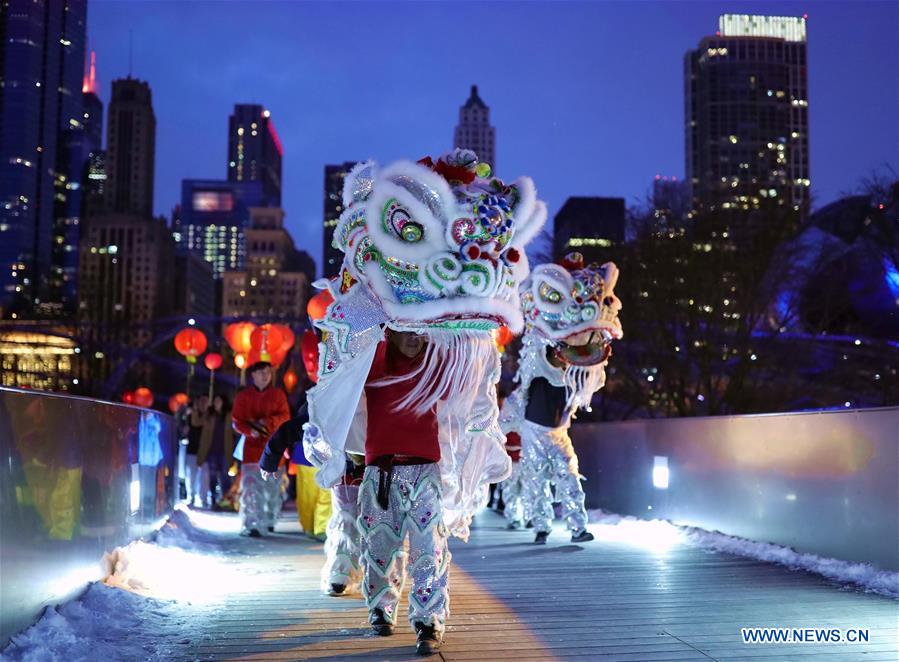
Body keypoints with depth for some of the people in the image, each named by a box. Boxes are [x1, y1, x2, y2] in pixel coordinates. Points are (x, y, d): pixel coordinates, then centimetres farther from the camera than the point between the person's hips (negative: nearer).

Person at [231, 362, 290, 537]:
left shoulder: (278, 394, 9)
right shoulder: (244, 396, 8)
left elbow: (285, 417, 1)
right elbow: (237, 421, 5)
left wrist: (267, 422, -15)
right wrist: (250, 430, -14)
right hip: (252, 446, -1)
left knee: (271, 487, 2)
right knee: (251, 487, -8)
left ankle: (268, 521, 17)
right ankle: (250, 525, -8)